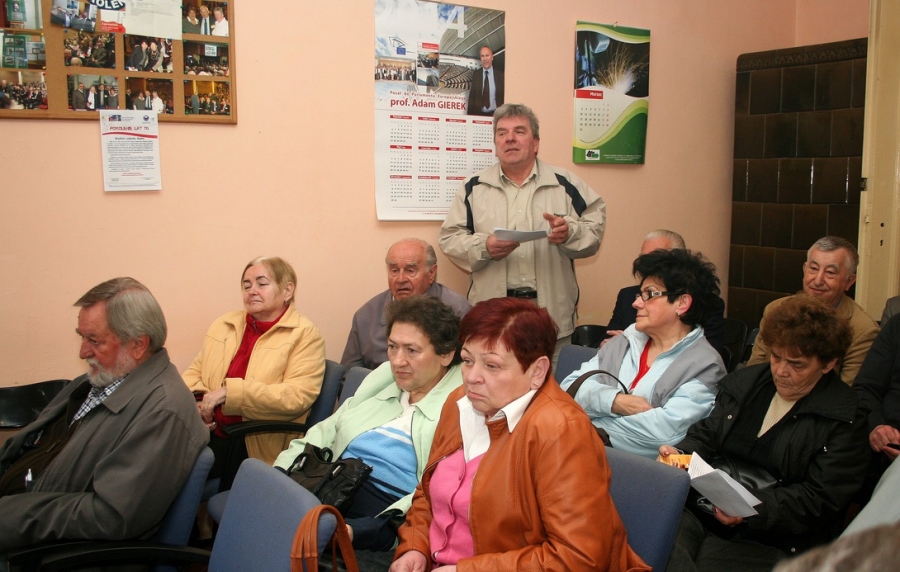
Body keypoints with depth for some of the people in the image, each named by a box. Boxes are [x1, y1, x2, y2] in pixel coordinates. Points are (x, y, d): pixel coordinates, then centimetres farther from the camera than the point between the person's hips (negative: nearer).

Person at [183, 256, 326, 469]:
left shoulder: (304, 335, -3)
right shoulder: (224, 324, 16)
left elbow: (297, 396, -15)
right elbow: (195, 372, 20)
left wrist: (229, 391, -20)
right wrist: (196, 402, -3)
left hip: (256, 447, -5)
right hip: (206, 432, 5)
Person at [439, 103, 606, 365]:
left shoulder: (565, 184, 6)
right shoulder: (474, 187, 7)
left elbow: (595, 227, 6)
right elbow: (450, 238, 5)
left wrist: (570, 232, -15)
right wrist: (484, 247, -13)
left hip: (552, 312, 0)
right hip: (492, 312, 0)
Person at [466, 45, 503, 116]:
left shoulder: (500, 75, 4)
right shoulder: (475, 74, 7)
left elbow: (503, 98, 5)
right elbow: (471, 97, 9)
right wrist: (469, 115, 2)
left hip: (495, 114, -1)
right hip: (478, 113, 1)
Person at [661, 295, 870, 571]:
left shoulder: (845, 421, -1)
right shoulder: (744, 382, 16)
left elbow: (819, 500, -8)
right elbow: (705, 434, 19)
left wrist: (751, 509, -22)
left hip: (773, 539, -4)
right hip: (706, 512, 4)